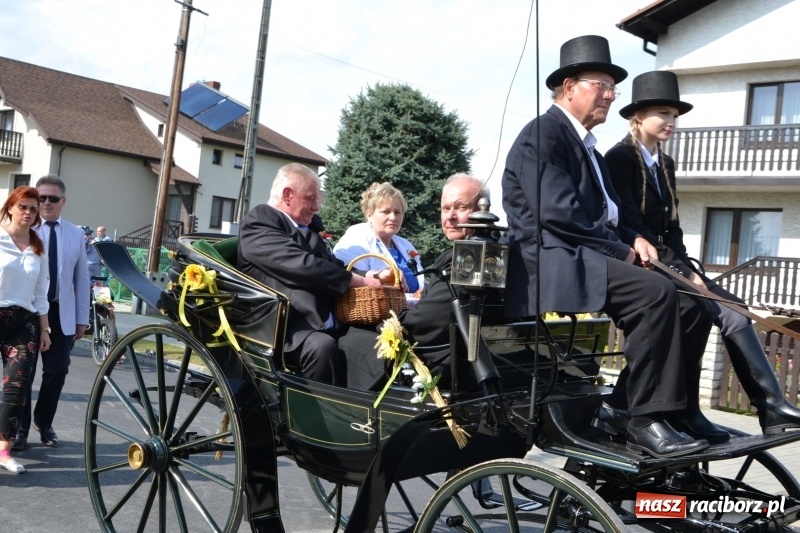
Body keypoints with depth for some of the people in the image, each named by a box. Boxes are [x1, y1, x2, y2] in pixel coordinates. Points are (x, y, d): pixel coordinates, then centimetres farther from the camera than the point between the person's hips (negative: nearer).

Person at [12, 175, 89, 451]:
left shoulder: (76, 234, 6)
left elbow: (82, 278, 7)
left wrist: (82, 318, 6)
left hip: (61, 314, 2)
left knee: (57, 371, 8)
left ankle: (44, 423, 28)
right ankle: (21, 428, 19)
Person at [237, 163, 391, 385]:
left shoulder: (307, 231, 25)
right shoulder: (260, 220, -1)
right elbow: (303, 265, -14)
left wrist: (373, 276, 0)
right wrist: (361, 280, -11)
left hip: (325, 326, 8)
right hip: (284, 325, -8)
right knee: (322, 347, -35)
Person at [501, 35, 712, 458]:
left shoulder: (587, 147, 24)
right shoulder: (542, 134, -5)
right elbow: (559, 214, -17)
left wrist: (633, 239, 2)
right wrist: (621, 249, -10)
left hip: (583, 260, 10)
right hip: (550, 264, -9)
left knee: (692, 308, -2)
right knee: (656, 292, -30)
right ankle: (646, 423, -25)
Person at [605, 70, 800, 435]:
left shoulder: (665, 165, 19)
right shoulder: (619, 158, -5)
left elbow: (671, 227, 17)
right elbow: (630, 227, -14)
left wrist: (686, 269, -1)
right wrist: (680, 272, -17)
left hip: (666, 266, 7)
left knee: (733, 313, -12)